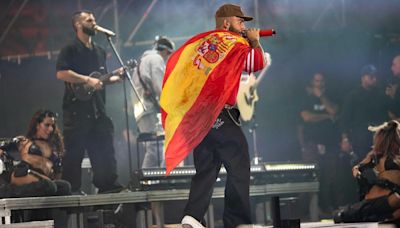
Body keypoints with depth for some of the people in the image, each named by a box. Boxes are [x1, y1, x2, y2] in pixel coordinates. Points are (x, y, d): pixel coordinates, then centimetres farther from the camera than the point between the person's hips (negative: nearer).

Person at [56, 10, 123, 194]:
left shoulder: (99, 52, 20)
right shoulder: (70, 50, -3)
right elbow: (61, 73, -16)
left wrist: (115, 77, 7)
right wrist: (87, 80, -19)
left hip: (97, 108, 7)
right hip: (76, 108, -7)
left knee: (104, 148, 3)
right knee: (74, 151, -5)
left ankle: (108, 185, 6)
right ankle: (72, 189, -2)